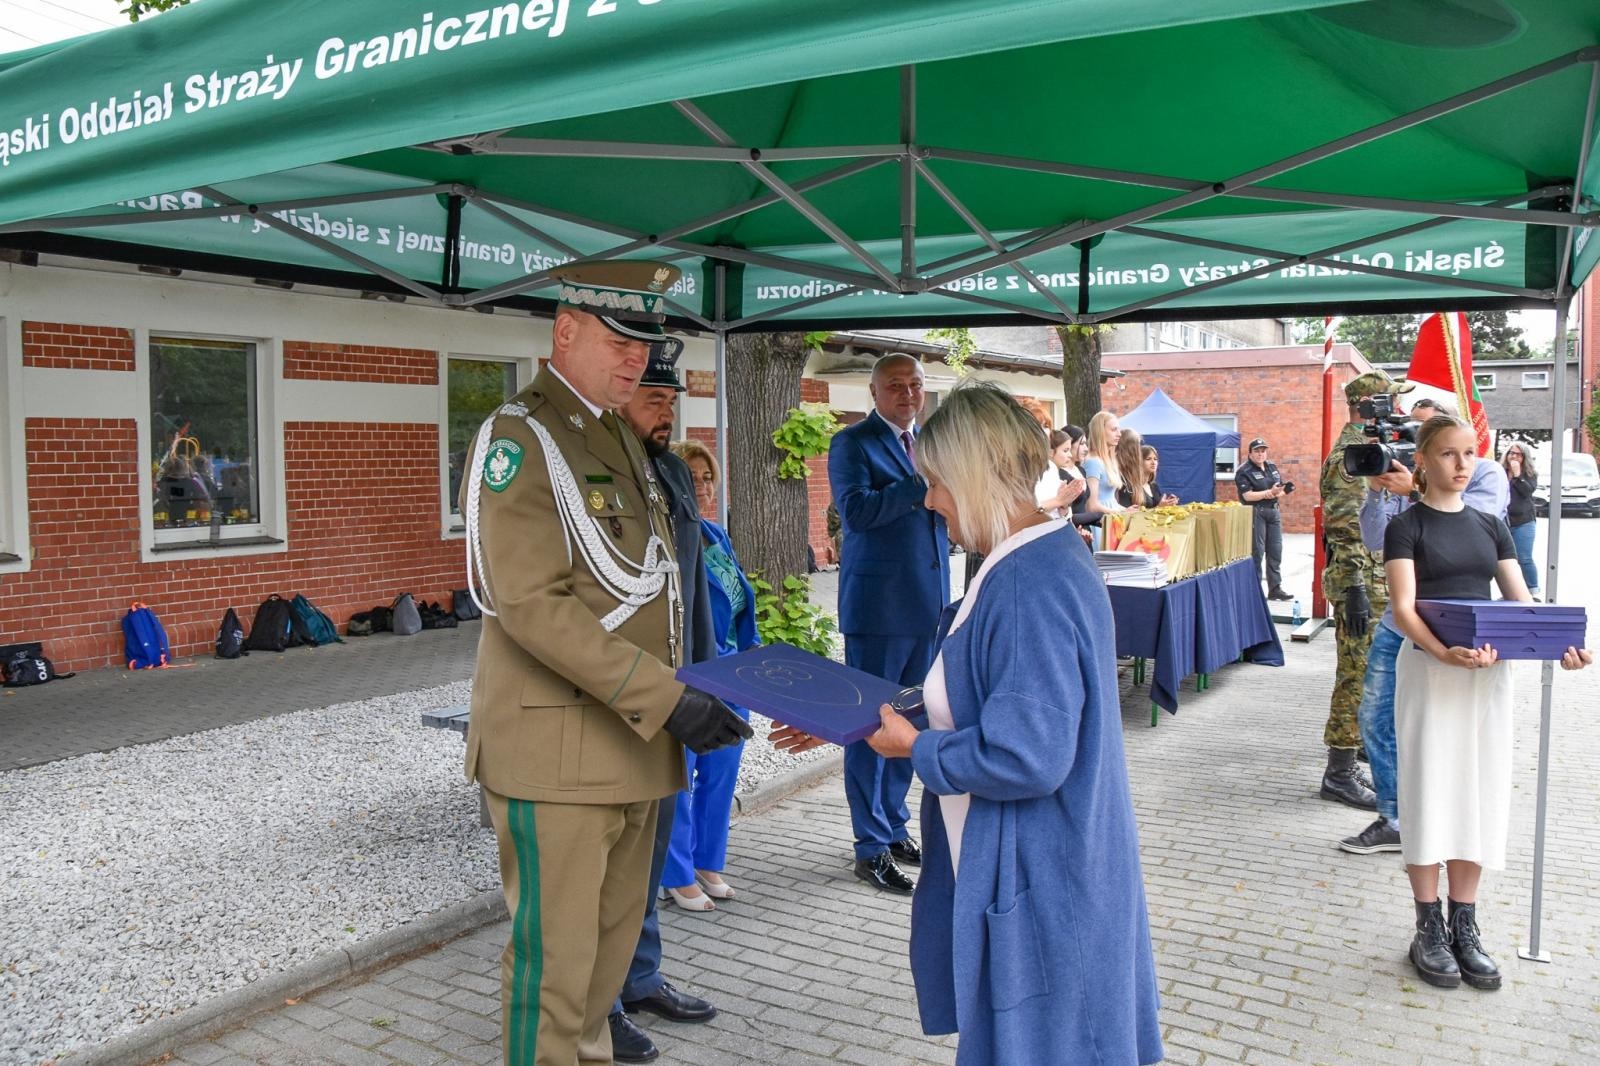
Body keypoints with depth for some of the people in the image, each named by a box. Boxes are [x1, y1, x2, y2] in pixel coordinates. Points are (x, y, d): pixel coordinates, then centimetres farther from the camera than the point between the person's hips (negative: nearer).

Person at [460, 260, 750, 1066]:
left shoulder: (623, 440, 14)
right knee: (554, 955, 2)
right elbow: (531, 602, -21)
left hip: (631, 742, 8)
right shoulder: (519, 438, -12)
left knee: (615, 933, 18)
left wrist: (679, 699, 9)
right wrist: (665, 698, -24)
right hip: (556, 750, -8)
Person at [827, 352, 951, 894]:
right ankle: (872, 849, 10)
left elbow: (947, 511, 18)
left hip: (927, 603, 7)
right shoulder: (852, 443, -7)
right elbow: (856, 510, -22)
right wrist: (923, 484, -27)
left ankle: (895, 827, 29)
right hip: (878, 605, -7)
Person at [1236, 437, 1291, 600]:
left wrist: (1278, 494, -7)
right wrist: (1270, 492, -17)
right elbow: (1248, 496, -16)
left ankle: (1275, 588, 13)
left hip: (1273, 511, 7)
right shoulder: (1244, 472, -7)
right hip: (1255, 513, -7)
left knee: (1275, 550, 7)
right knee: (1257, 552, -5)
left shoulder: (1272, 467, 14)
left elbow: (1282, 489, 16)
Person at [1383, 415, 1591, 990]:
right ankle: (1430, 928, 10)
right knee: (1429, 794, -1)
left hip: (1489, 672, 5)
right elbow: (1403, 608, -14)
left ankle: (1464, 925, 18)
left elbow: (1521, 601, 9)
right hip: (1428, 669, -5)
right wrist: (1444, 651, -32)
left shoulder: (1490, 526, 12)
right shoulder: (1407, 527, -3)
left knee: (1479, 794, 7)